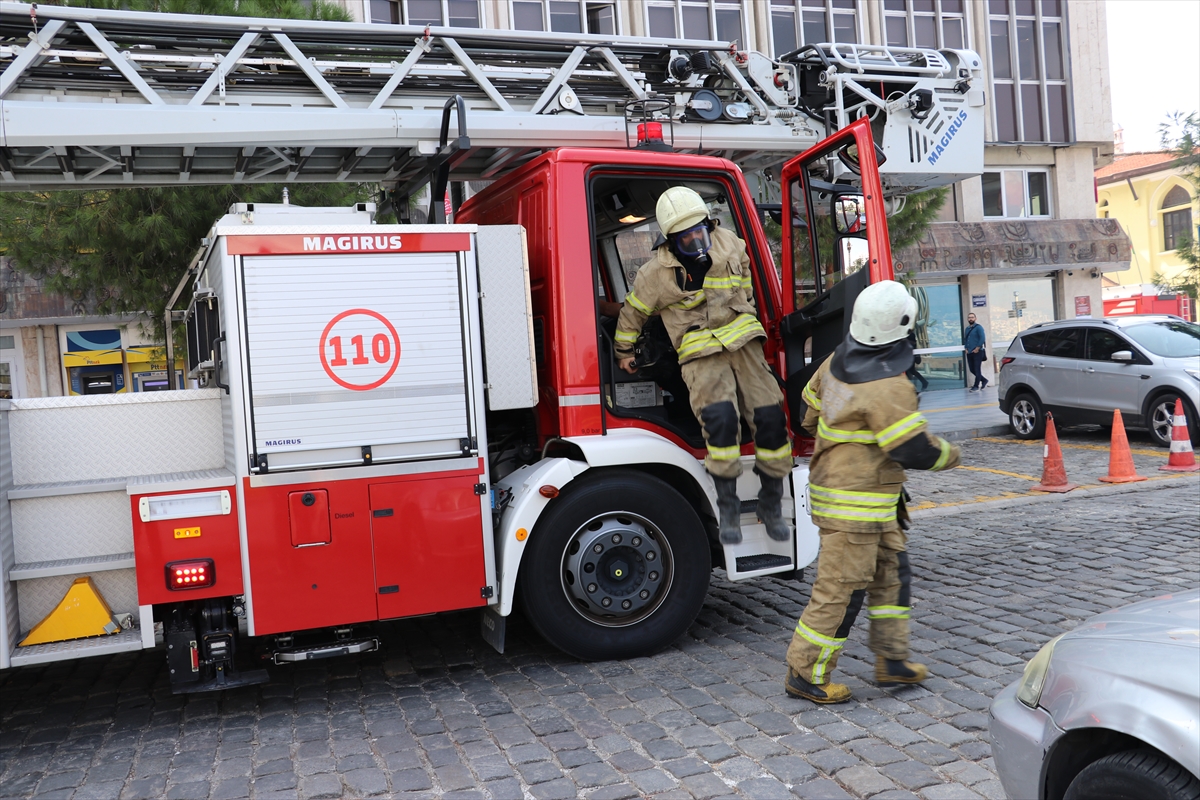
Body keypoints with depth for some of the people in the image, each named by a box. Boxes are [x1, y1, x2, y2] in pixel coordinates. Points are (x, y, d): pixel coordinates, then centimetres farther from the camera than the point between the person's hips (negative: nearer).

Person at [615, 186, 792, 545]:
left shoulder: (730, 244, 6)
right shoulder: (657, 273, -5)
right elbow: (633, 312, 10)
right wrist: (624, 351, 20)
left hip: (742, 341, 4)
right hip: (700, 353, -4)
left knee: (769, 416, -10)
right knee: (720, 415, -30)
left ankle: (771, 502, 7)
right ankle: (727, 505, -16)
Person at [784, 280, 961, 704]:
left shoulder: (837, 362, 4)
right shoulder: (887, 386, -23)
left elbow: (811, 408, 17)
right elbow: (915, 449, -21)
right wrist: (949, 454, -1)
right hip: (855, 504, -10)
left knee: (891, 571, 19)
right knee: (841, 588, -1)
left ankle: (891, 659, 29)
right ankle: (805, 674, 9)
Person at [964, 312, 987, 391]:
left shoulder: (978, 327, -5)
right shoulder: (967, 329, 16)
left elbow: (982, 338, -14)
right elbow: (965, 339, 23)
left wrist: (977, 348, -16)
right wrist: (966, 348, 9)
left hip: (977, 352, -7)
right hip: (969, 353, 7)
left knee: (977, 370, -4)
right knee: (972, 369, 9)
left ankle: (976, 386, 1)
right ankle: (984, 380, 26)